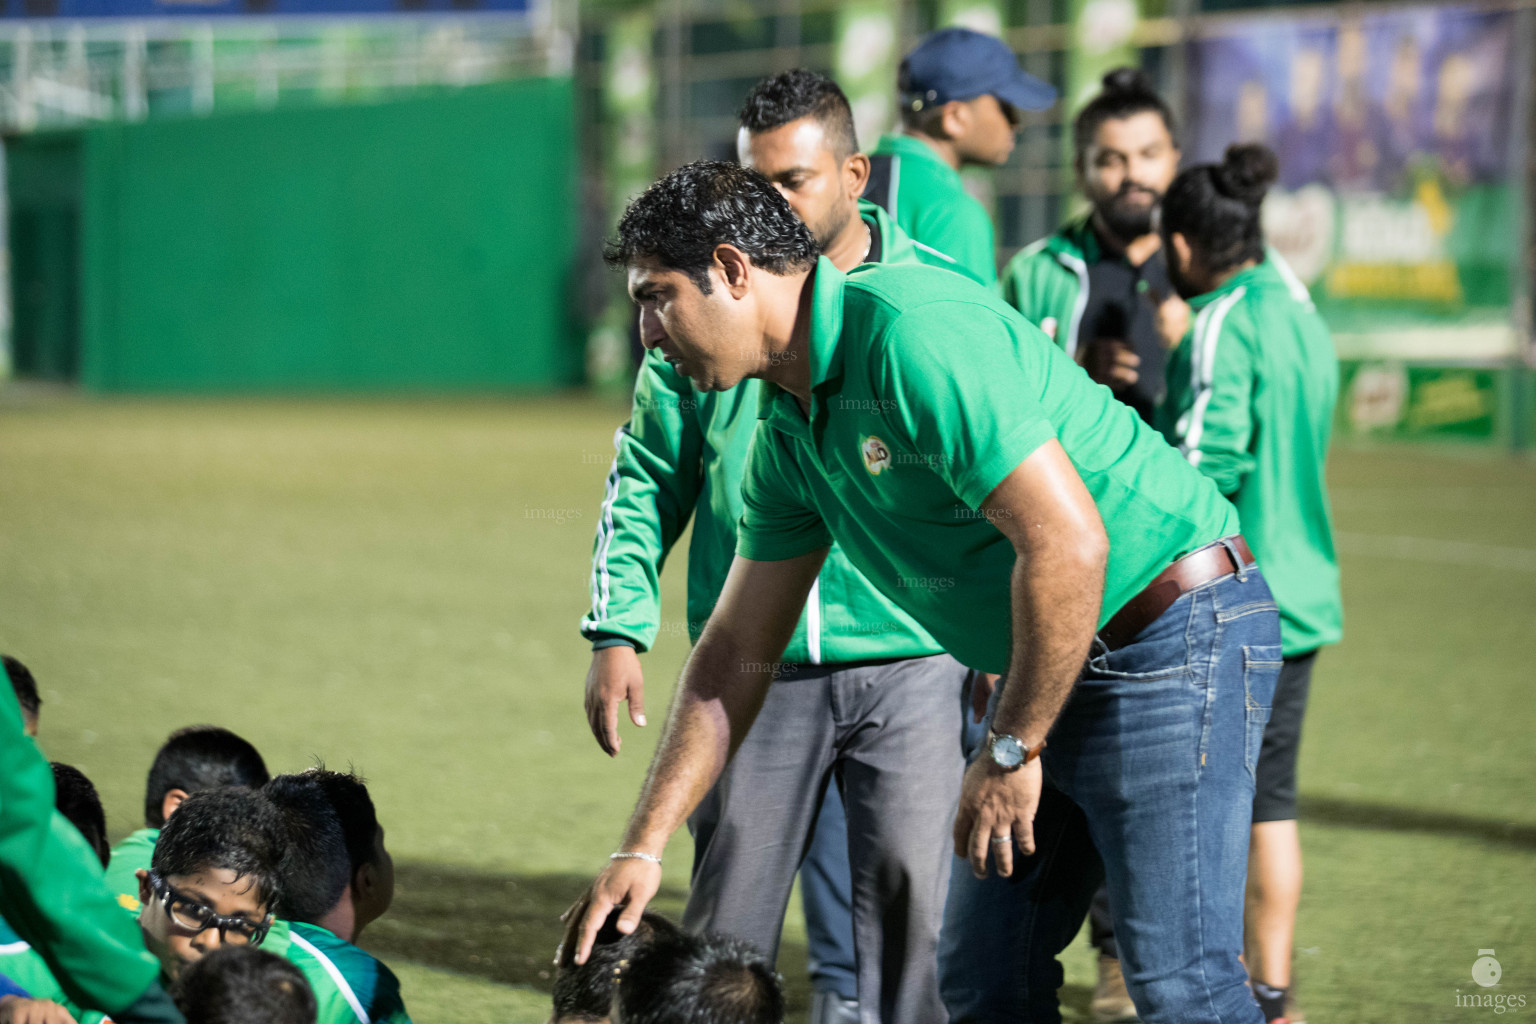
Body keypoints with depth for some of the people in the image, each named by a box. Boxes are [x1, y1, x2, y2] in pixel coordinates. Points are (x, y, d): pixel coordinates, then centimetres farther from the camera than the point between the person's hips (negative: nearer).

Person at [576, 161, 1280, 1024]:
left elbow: (1068, 541, -27)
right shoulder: (789, 432, 10)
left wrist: (1012, 753, -18)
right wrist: (642, 849, 13)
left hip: (1178, 632, -10)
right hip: (1060, 660, 10)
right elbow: (738, 653, 17)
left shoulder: (914, 333, -22)